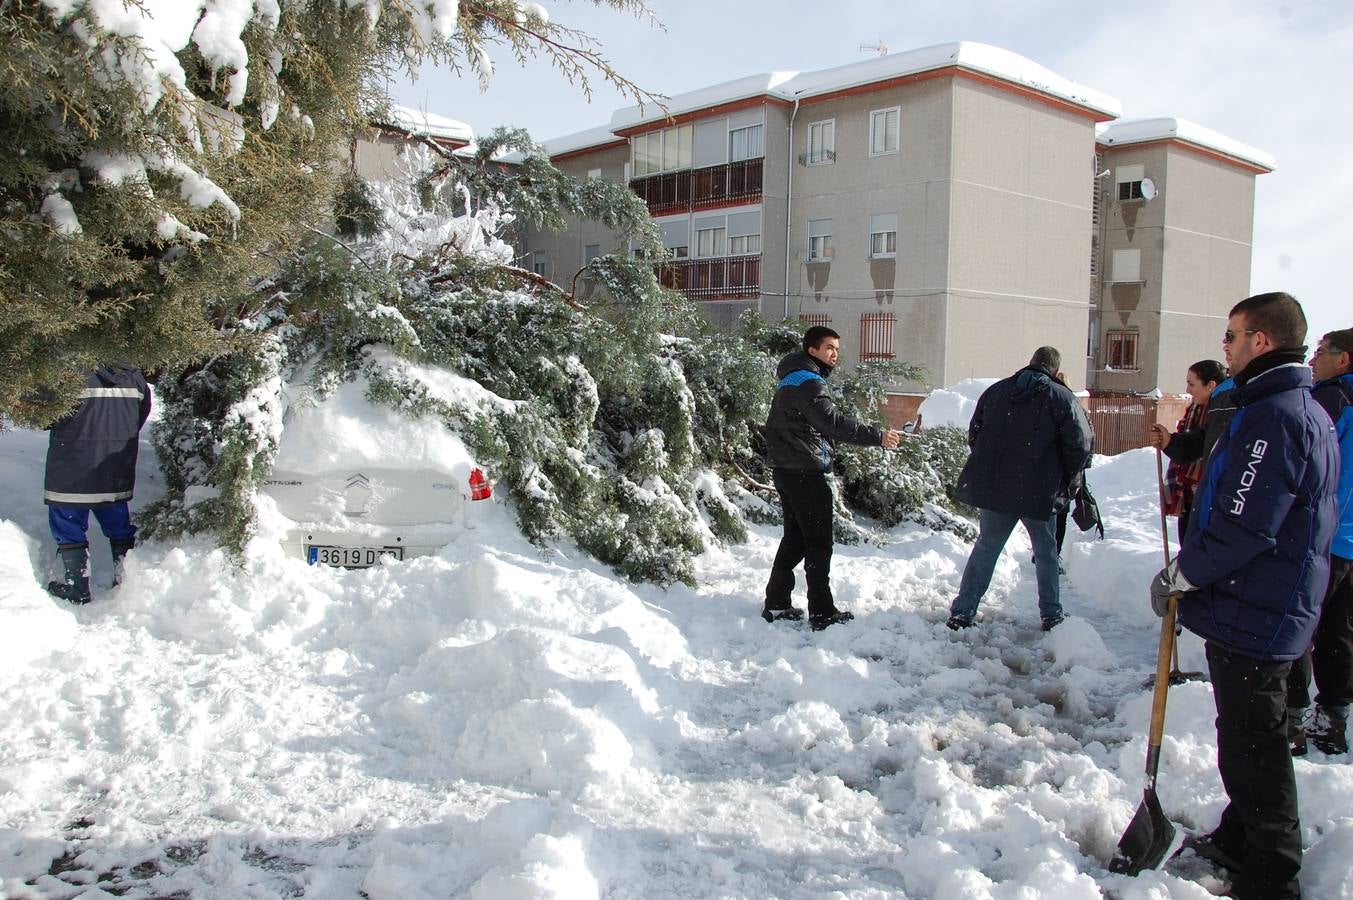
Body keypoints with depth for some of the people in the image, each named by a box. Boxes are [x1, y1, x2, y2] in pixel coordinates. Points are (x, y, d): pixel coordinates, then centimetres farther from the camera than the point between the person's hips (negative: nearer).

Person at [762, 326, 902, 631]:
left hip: (786, 471, 10)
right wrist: (878, 436, -25)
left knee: (796, 538, 15)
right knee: (819, 543, -3)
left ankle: (776, 604, 19)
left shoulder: (793, 380, 18)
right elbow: (833, 422, -26)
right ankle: (822, 613, 2)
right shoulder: (808, 382, -15)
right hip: (805, 473, -10)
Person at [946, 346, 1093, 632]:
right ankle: (1051, 616, 21)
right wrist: (1065, 483, 8)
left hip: (992, 488, 3)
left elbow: (974, 436, 13)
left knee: (986, 547, 12)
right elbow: (1081, 445, -7)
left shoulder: (995, 391, 9)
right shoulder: (1062, 398, -4)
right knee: (1046, 552, 14)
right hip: (1039, 493, -3)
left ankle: (962, 612, 9)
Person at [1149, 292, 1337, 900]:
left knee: (1251, 748, 1)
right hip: (1269, 613, 10)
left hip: (1251, 618, -10)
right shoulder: (1304, 410, 12)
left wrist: (1177, 576, -12)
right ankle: (1238, 843, 37)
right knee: (1250, 739, 21)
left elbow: (1242, 530, -26)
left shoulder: (1274, 416, -22)